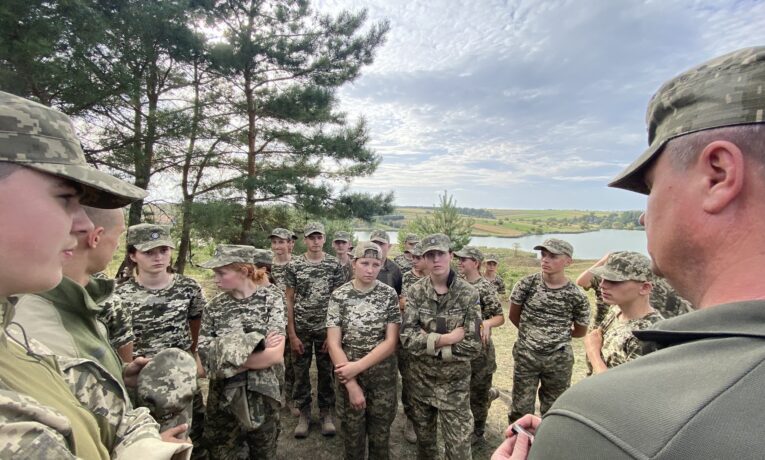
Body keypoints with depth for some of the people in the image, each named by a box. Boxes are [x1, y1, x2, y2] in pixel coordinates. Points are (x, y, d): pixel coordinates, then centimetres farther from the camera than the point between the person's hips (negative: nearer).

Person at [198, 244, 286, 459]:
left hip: (262, 397, -1)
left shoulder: (272, 299, -12)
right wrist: (259, 348, -20)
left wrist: (231, 357, -16)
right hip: (223, 398, 2)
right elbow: (205, 355, -12)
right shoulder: (214, 306, -4)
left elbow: (276, 355, -19)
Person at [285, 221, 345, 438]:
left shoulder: (334, 264, -4)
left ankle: (326, 414, 30)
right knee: (300, 373, 12)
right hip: (301, 329, 1)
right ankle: (304, 414, 30)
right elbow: (289, 301, -1)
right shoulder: (294, 265, -3)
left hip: (326, 329, 0)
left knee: (326, 372, 11)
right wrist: (292, 334, -5)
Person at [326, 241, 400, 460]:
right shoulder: (339, 296, -8)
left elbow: (391, 341, -10)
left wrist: (358, 366, -17)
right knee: (352, 436, 16)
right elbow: (333, 343, -10)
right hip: (348, 376, 0)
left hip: (383, 376, 0)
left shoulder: (389, 294, -7)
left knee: (380, 436, 16)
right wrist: (352, 384, -14)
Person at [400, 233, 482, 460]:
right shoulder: (415, 292, -8)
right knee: (424, 440, 22)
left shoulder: (469, 294, -13)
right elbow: (407, 337, -16)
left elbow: (472, 346, -17)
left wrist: (428, 343, -19)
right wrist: (445, 339, -23)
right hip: (419, 379, 2)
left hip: (454, 382, -2)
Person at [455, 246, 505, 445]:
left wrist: (487, 323, -32)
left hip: (479, 346, -6)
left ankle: (478, 432, 29)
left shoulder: (486, 287, -15)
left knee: (478, 391, 9)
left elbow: (500, 317, -13)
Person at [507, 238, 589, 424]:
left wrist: (557, 334, 8)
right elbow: (513, 316, 3)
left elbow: (580, 331, 6)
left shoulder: (577, 296, -11)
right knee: (521, 408, 9)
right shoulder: (527, 284, -11)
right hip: (526, 355, 0)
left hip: (559, 359, 1)